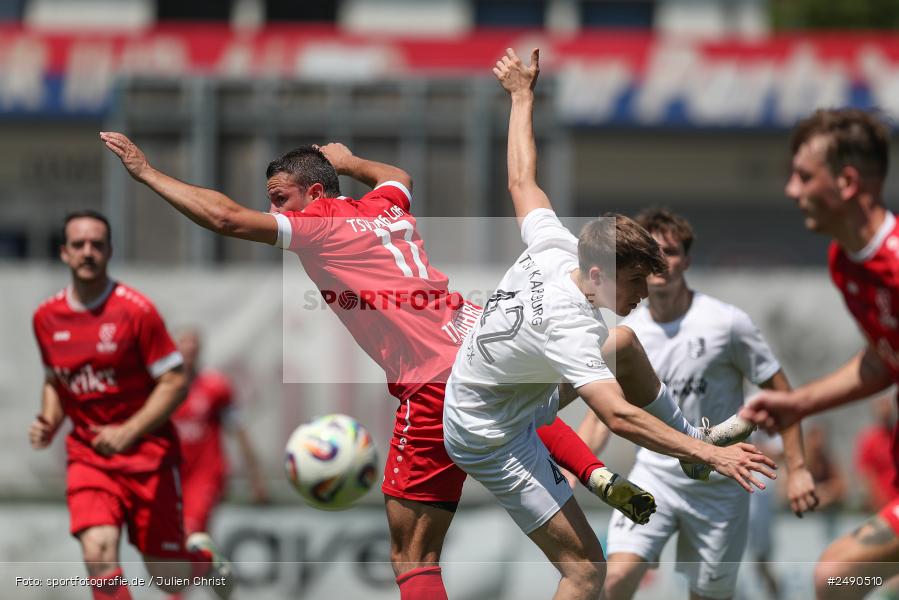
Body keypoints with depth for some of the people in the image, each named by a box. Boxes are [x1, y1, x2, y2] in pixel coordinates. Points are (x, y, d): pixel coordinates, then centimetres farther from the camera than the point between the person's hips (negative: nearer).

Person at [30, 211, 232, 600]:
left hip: (148, 454, -3)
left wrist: (128, 433, -22)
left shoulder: (136, 310, -12)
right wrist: (48, 424, -1)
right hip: (88, 457, 3)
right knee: (98, 553, -21)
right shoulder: (46, 318, 2)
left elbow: (174, 382, -11)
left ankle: (203, 557, 41)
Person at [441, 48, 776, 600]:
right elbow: (618, 417, -48)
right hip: (492, 440, -9)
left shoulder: (555, 247, -15)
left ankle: (687, 431, 38)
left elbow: (522, 181, 4)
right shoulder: (567, 324, -38)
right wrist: (711, 457, -52)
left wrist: (523, 97, 17)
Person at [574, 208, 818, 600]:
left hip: (719, 486, -2)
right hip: (654, 475, 2)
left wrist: (797, 468, -9)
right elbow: (601, 415, 9)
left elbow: (780, 393, -3)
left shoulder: (726, 323, -10)